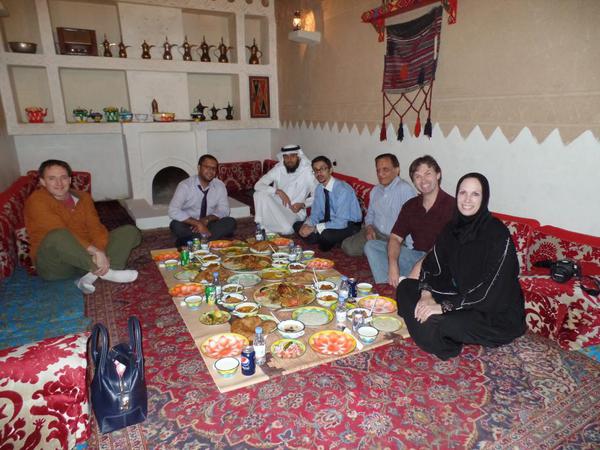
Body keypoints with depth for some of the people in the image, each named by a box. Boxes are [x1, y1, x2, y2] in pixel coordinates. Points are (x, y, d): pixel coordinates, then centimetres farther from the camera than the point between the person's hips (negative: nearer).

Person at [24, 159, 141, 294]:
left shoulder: (83, 197, 8)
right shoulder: (37, 200, -10)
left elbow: (96, 227, -5)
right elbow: (60, 233, -24)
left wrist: (100, 252, -25)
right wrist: (94, 251, -34)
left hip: (85, 256, 6)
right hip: (54, 264, -6)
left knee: (130, 231, -8)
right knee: (57, 237, -39)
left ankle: (91, 276, -27)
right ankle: (106, 271, -25)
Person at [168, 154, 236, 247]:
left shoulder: (220, 185, -4)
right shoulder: (185, 185, -14)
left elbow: (223, 210, -2)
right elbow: (173, 211, -23)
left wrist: (207, 220, -21)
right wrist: (197, 223, -31)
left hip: (209, 224, 3)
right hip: (189, 225, -3)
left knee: (230, 222, -23)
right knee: (176, 225, -33)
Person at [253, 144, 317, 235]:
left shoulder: (307, 172, -11)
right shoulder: (278, 169, -3)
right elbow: (258, 185, -10)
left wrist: (303, 204, -25)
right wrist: (277, 191, -24)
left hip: (294, 211, -2)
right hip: (276, 206, 3)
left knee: (286, 229, -35)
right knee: (259, 193, -25)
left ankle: (266, 228, -3)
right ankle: (261, 226, -12)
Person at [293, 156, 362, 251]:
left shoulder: (343, 189, -24)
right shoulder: (319, 189, 0)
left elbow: (341, 222, -30)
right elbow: (315, 214, 6)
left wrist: (314, 228, -30)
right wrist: (306, 225, -17)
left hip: (348, 225, -7)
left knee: (325, 234, -36)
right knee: (297, 225, -6)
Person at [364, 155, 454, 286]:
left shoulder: (451, 206, -12)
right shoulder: (410, 206, 10)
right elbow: (395, 238, 3)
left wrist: (421, 265, -31)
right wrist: (393, 264, -17)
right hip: (415, 255, 6)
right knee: (371, 245, -7)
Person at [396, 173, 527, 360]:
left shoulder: (497, 233, -20)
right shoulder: (453, 227, 1)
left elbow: (490, 288, -25)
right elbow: (433, 263, 3)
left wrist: (444, 306, -27)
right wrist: (426, 293, -16)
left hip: (496, 313, -7)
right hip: (459, 296, 7)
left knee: (434, 322, -29)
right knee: (405, 287, 1)